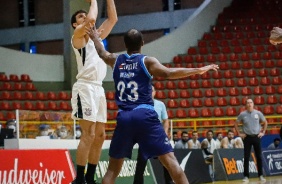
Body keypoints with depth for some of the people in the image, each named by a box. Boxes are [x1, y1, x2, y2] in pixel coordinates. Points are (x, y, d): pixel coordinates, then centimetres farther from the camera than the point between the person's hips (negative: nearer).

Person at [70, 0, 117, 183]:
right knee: (88, 134, -16)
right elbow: (92, 19, -18)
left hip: (99, 89, 8)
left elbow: (113, 19, 20)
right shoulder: (78, 36, 0)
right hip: (86, 88, -8)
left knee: (100, 136, 7)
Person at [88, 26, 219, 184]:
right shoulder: (147, 61, 3)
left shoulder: (116, 60, 15)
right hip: (144, 116, -4)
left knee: (113, 168, 15)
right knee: (170, 159, -6)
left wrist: (95, 37, 58)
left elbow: (102, 53, 38)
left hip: (123, 118, 4)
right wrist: (199, 70, -13)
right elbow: (168, 73, -14)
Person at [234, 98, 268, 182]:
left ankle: (260, 175, 14)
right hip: (247, 137, -1)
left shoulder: (258, 113, -1)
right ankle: (246, 176, 3)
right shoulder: (242, 114, -3)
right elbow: (236, 124, 7)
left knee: (259, 157, 5)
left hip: (256, 137, 1)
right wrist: (239, 133, 1)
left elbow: (265, 122, 12)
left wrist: (263, 132, 5)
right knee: (246, 157, -1)